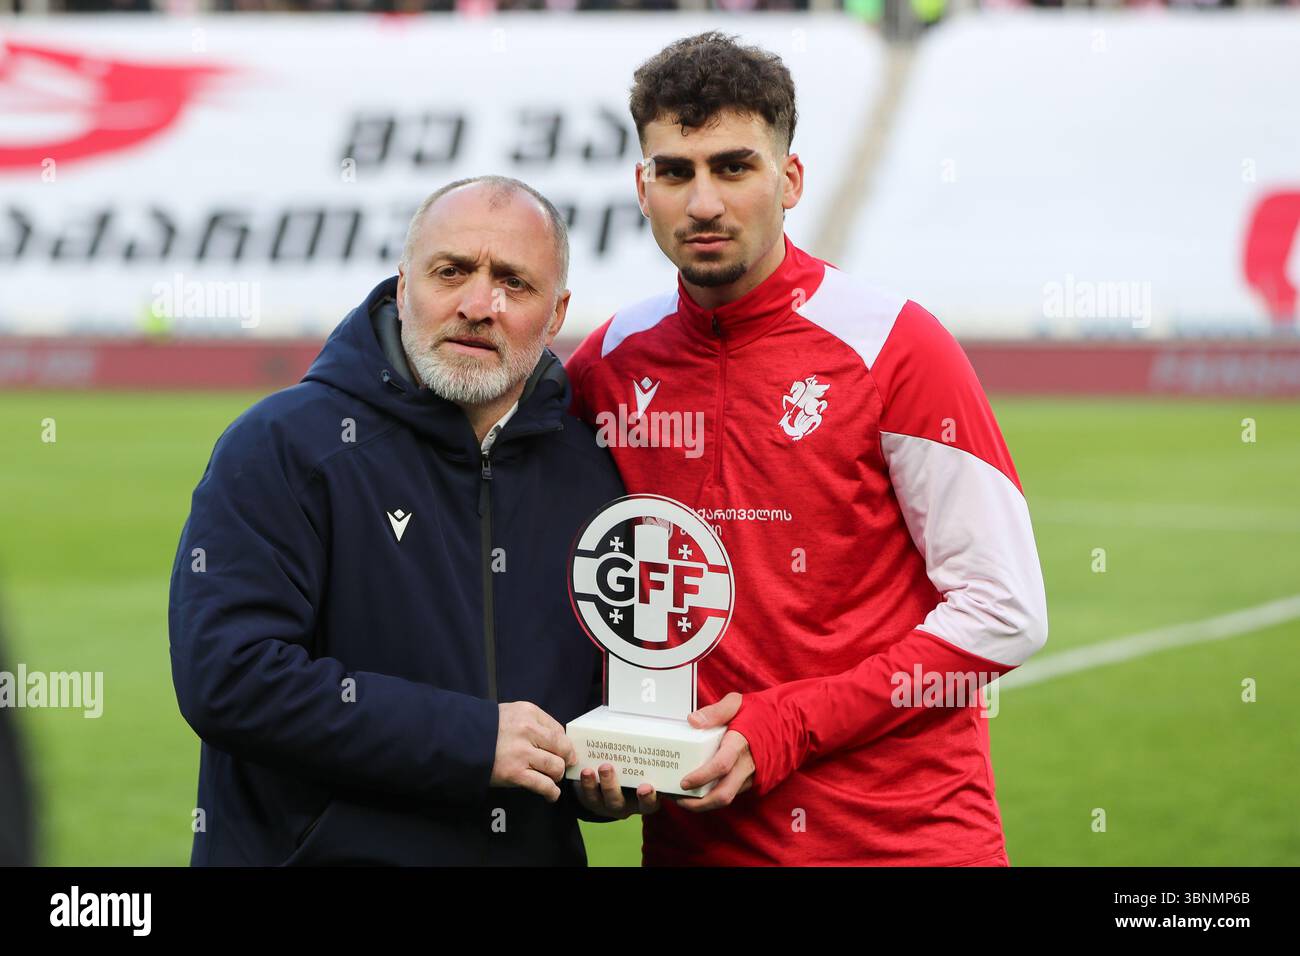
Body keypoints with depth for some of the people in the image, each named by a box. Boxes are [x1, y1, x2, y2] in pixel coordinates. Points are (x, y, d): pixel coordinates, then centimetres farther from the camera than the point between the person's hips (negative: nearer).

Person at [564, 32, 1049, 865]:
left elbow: (1004, 614, -11)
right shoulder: (609, 365, 3)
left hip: (906, 833, -4)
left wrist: (782, 729, -16)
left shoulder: (893, 348, -9)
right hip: (695, 835, 4)